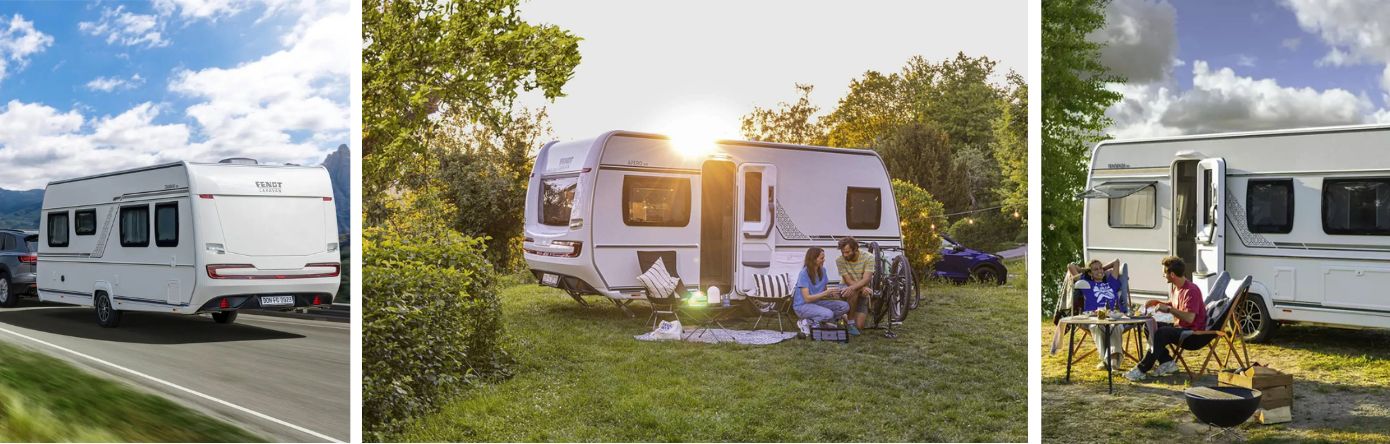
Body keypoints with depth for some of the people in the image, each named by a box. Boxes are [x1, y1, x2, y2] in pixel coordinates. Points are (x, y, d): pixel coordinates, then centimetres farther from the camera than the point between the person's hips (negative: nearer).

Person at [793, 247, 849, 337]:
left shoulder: (822, 270, 5)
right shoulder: (804, 274, -17)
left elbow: (824, 291, 12)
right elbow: (807, 298, -20)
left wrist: (832, 293, -11)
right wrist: (826, 293, -23)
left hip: (817, 302, 9)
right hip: (802, 305, -9)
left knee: (845, 306, -11)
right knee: (828, 314, -34)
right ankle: (805, 323, -9)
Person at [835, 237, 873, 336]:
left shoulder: (868, 258, -18)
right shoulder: (840, 260, -16)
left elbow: (866, 279, -29)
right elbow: (849, 281, -18)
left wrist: (852, 287, -47)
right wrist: (862, 288, -37)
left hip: (862, 294, 0)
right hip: (846, 288, 0)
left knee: (859, 325, -13)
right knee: (854, 292, -38)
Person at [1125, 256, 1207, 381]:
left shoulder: (1191, 291, -22)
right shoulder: (1173, 287, 6)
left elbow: (1189, 318, -31)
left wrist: (1168, 309, -27)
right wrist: (1157, 303, 7)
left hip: (1193, 331, -10)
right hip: (1179, 326, 10)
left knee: (1161, 333, -29)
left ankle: (1142, 370, -25)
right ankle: (1167, 362, 0)